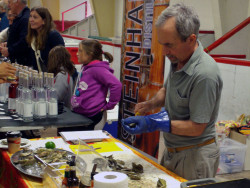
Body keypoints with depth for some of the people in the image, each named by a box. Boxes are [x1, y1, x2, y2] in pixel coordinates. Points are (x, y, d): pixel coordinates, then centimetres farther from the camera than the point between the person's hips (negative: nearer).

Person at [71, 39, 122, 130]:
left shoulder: (97, 69, -17)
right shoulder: (85, 68, 12)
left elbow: (116, 85, -26)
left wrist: (109, 105, -18)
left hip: (93, 116, -9)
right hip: (80, 114, 9)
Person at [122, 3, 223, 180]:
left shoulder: (205, 74, -28)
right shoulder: (177, 59, -1)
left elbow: (197, 128, -24)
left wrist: (153, 124, -26)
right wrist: (150, 104, -1)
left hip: (195, 155, -8)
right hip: (172, 151, 8)